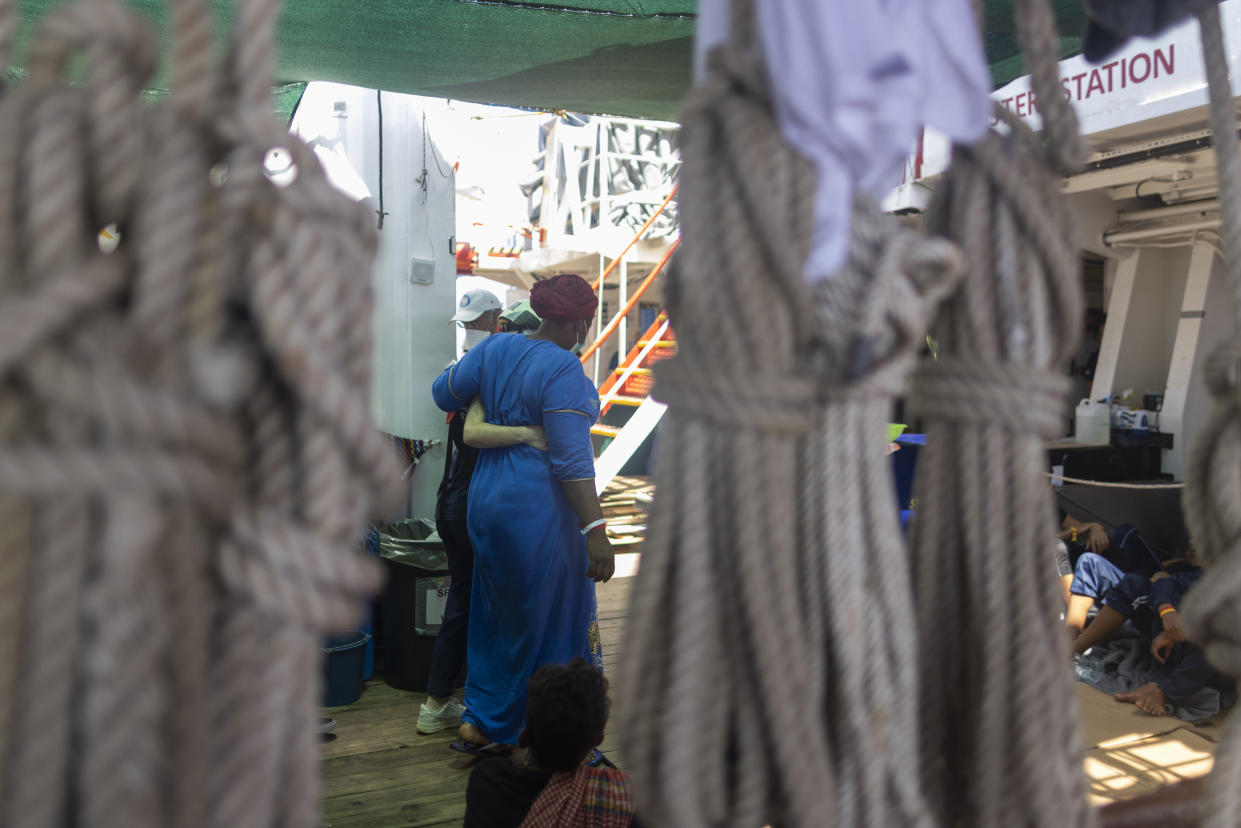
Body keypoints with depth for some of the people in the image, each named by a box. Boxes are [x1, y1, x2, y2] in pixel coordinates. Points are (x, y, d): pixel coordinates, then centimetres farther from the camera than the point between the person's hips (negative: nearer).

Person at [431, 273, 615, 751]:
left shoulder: (496, 348, 4)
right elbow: (571, 458, -23)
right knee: (546, 621, 6)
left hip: (487, 500, 8)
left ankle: (479, 720, 28)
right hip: (541, 510, -7)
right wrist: (595, 530, -24)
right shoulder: (562, 369, -17)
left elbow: (444, 392, 13)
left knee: (499, 616, 21)